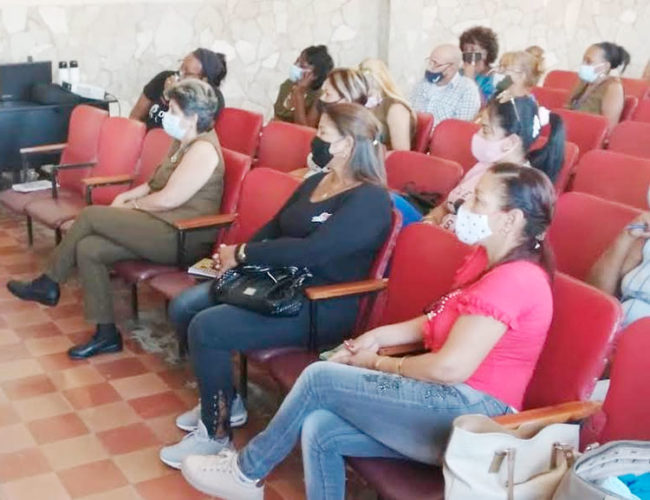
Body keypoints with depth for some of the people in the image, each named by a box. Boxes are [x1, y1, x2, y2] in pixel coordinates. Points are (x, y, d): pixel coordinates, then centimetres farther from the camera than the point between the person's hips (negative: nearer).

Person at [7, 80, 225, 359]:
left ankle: (49, 284, 8)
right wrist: (127, 196, 7)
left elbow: (168, 200, -21)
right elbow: (157, 184, 24)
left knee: (91, 216, -13)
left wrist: (133, 205, -4)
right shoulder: (182, 144, 16)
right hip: (162, 226, 9)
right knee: (88, 249, -8)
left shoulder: (203, 150, -16)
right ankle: (106, 334, -2)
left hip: (180, 237, -9)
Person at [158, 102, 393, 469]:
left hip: (320, 306, -9)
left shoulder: (369, 200, -16)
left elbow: (311, 252, -26)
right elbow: (274, 228, 16)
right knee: (183, 308, 0)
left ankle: (216, 434, -3)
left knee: (206, 328, -23)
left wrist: (242, 254, -17)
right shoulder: (315, 182, 13)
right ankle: (221, 400, 16)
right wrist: (237, 255, -4)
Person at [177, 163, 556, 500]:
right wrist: (379, 336, 6)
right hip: (452, 408, 9)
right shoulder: (491, 261, 14)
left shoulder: (514, 279, -19)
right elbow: (439, 321, 22)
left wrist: (378, 364, -8)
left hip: (469, 417, -9)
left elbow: (450, 367, -24)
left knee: (321, 378, -9)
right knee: (319, 430, -8)